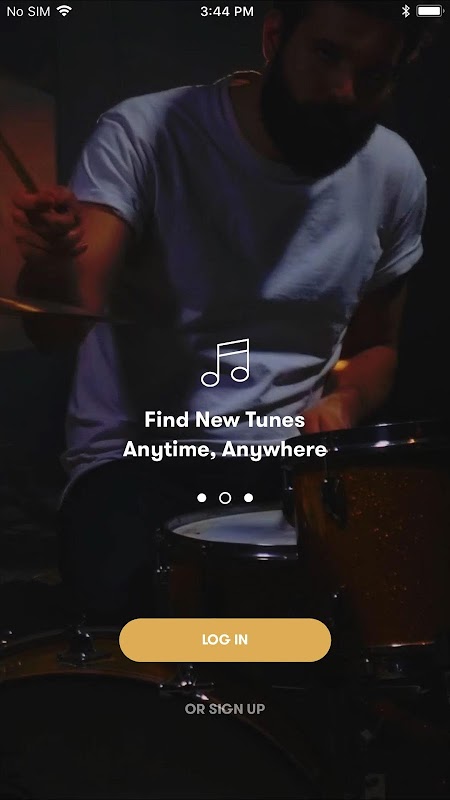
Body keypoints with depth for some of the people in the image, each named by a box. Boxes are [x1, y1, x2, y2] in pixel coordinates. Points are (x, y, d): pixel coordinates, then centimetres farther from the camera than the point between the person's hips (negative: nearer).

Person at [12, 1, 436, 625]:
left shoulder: (394, 175, 0)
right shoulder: (145, 135, -11)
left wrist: (343, 401, -7)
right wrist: (54, 264, -45)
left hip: (288, 465, 3)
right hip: (136, 461, -2)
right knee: (134, 591, -32)